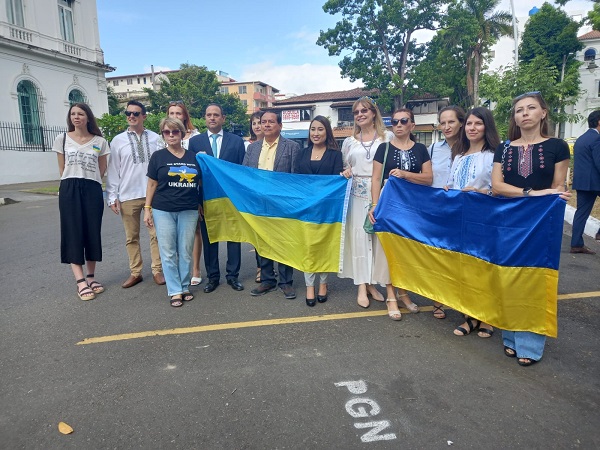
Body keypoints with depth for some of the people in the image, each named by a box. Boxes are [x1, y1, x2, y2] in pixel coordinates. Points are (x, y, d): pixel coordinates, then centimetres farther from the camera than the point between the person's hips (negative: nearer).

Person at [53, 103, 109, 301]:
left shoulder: (99, 141, 6)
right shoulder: (62, 139, 7)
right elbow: (62, 168, 10)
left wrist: (89, 184, 5)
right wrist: (71, 186, 7)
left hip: (92, 190, 1)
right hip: (70, 190, 0)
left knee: (92, 234, 4)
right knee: (73, 234, -4)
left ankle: (91, 277, 18)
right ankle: (81, 282, -2)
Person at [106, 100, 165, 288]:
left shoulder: (155, 138, 3)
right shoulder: (118, 141, 4)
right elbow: (113, 170, 3)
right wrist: (112, 196, -2)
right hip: (128, 196, 1)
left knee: (156, 234, 4)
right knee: (131, 237, 9)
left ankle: (157, 270, 17)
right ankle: (135, 273, 21)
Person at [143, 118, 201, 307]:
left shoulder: (193, 156, 7)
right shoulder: (158, 156, 3)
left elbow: (199, 183, 13)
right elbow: (152, 184, 5)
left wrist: (200, 205, 5)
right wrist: (147, 209, 0)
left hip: (189, 211, 1)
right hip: (163, 211, -1)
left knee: (186, 252, 7)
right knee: (168, 253, 2)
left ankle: (185, 287, 20)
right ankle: (175, 291, 11)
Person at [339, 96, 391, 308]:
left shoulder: (388, 137, 6)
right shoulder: (349, 141, 15)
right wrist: (345, 173, -2)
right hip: (357, 194, 2)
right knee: (358, 236, -1)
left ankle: (371, 282, 12)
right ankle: (362, 286, 6)